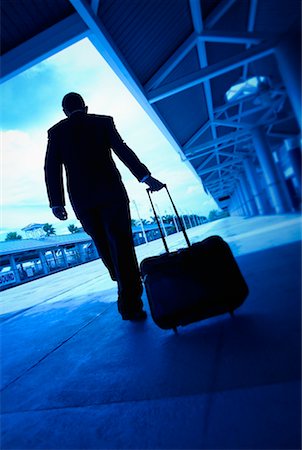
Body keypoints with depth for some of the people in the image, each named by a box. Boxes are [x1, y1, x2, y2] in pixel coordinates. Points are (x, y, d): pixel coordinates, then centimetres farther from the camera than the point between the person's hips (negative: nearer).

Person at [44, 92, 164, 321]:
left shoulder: (56, 131, 12)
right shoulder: (103, 121, 8)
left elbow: (51, 167, 2)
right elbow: (122, 150, -4)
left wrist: (57, 202, 1)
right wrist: (145, 176, -8)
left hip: (82, 199, 2)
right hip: (111, 192, -2)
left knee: (104, 246, 15)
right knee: (121, 245, -2)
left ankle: (128, 289, 30)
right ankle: (130, 304, -4)